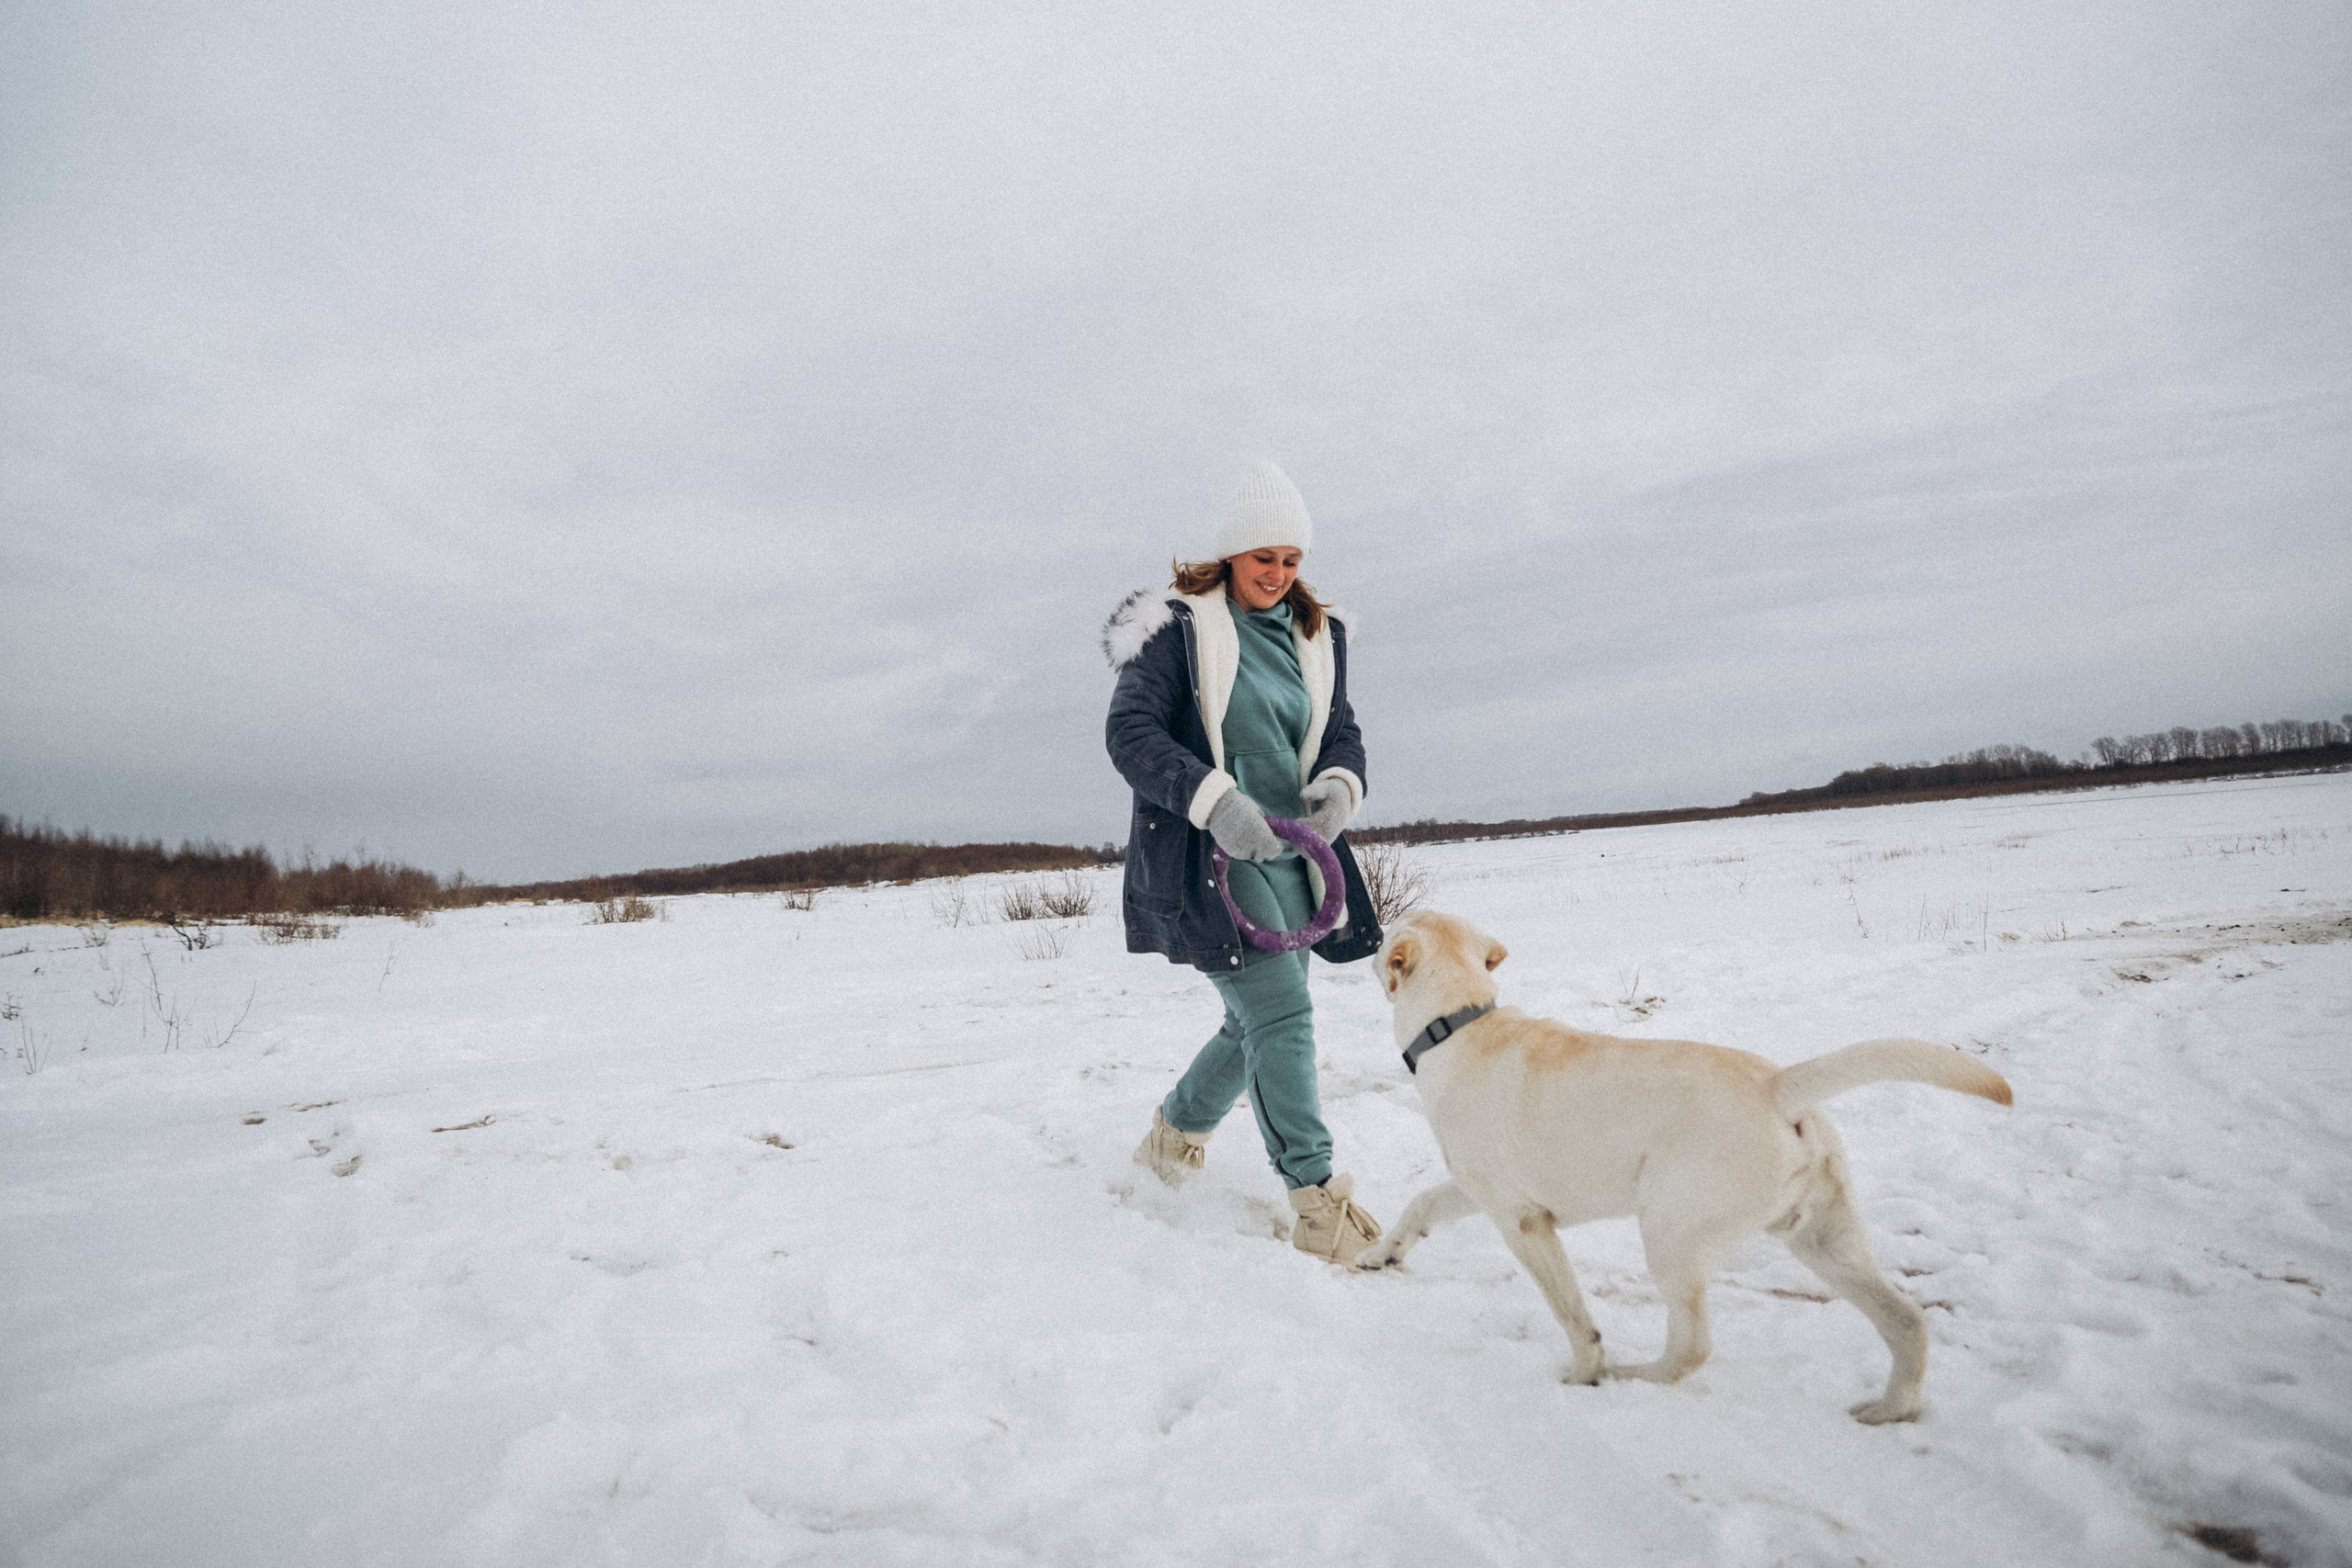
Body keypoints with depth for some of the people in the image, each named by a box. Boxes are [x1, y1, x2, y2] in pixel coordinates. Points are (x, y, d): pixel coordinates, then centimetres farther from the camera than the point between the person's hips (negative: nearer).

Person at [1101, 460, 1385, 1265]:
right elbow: (1130, 731, -14)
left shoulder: (1316, 634, 13)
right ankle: (1317, 1201, -5)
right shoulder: (1180, 626, -7)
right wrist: (1214, 800, -27)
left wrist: (1340, 783, -8)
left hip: (1286, 854, 7)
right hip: (1204, 857, -7)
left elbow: (1342, 732, 17)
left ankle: (1175, 1129, 39)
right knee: (1282, 1014, -14)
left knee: (1259, 1025, 14)